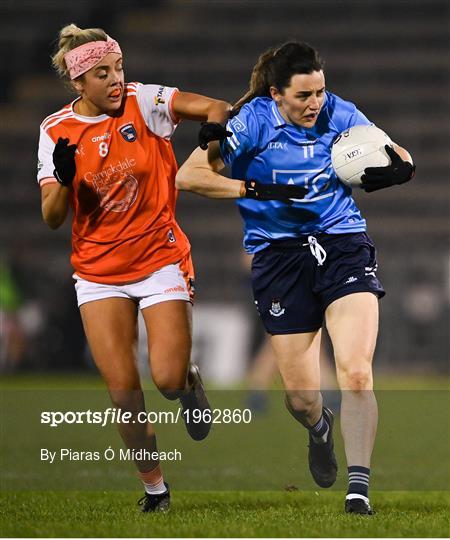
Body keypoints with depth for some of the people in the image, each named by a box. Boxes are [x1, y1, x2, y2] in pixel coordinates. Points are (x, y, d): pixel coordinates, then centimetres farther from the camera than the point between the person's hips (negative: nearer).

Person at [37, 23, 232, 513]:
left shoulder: (143, 102, -8)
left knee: (168, 379, -13)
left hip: (160, 260, -2)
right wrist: (63, 178, -23)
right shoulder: (57, 131, -2)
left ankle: (190, 384, 25)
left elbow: (218, 108, -11)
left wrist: (213, 127, -34)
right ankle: (154, 487, 14)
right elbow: (52, 218, -3)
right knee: (122, 390, -4)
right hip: (98, 273, 2)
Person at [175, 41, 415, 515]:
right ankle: (320, 432, 41)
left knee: (356, 373, -18)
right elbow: (189, 175, -13)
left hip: (343, 244, 1)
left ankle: (358, 489, -12)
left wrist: (395, 169, -16)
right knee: (301, 398, 3)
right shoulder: (252, 121, -11)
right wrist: (255, 189, -22)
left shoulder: (338, 114, -3)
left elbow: (398, 158, 8)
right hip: (279, 257, -1)